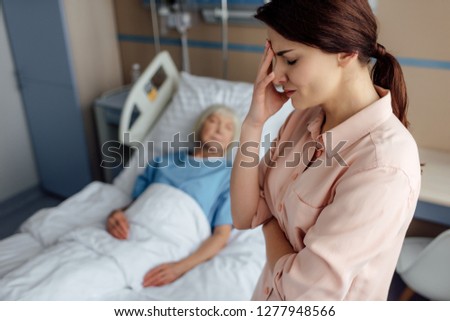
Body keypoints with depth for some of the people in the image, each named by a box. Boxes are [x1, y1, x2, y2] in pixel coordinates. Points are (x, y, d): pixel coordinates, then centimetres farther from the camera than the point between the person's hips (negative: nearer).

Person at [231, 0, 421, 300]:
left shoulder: (384, 165, -32)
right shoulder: (305, 116, -9)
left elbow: (304, 288, -29)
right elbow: (244, 216, -10)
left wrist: (269, 220, -12)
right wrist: (254, 123, -20)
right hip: (275, 290, 6)